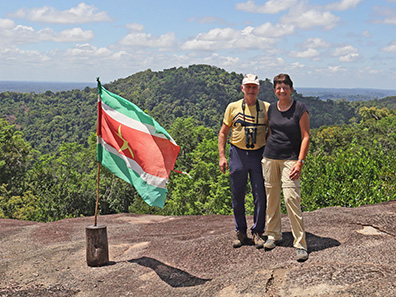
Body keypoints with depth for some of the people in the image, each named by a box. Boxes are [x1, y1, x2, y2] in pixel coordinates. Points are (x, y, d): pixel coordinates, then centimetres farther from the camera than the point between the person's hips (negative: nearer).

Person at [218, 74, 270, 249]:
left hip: (259, 155, 0)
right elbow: (223, 132, 10)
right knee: (237, 196, 6)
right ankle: (240, 233, 19)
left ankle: (258, 232, 14)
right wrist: (221, 156, 2)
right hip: (238, 155, 1)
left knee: (260, 196, -1)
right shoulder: (233, 107, 5)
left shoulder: (266, 108, 4)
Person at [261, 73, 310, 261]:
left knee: (291, 197, -13)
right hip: (270, 158, 5)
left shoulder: (300, 109, -4)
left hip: (290, 159, -5)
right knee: (271, 195, 8)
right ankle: (273, 234, 26)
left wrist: (300, 162, -13)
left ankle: (300, 244, -6)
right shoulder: (271, 108, 9)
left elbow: (305, 137, -5)